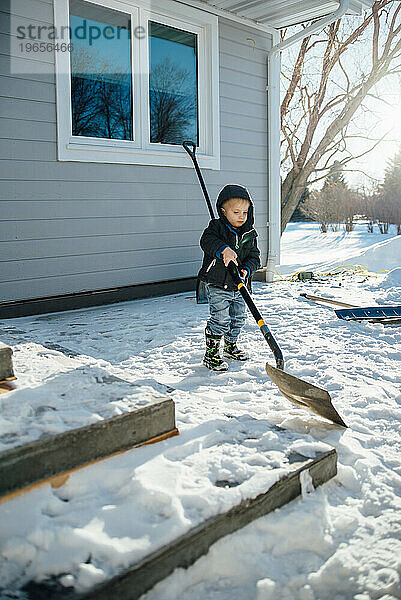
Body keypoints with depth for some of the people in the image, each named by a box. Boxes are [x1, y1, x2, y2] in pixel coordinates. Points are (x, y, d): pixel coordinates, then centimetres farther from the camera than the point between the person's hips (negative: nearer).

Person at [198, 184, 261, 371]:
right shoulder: (217, 226, -8)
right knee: (220, 320, -11)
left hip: (239, 286, 6)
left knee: (238, 318, 16)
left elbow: (255, 256, 5)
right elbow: (207, 240, -28)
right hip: (217, 285, -6)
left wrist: (247, 269, -15)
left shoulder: (250, 234, 6)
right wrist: (223, 249, -46)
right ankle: (211, 354, 2)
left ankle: (230, 346, 39)